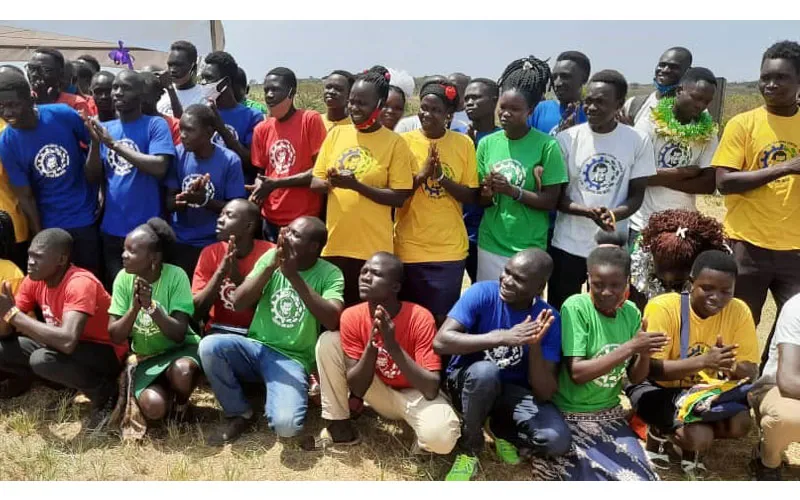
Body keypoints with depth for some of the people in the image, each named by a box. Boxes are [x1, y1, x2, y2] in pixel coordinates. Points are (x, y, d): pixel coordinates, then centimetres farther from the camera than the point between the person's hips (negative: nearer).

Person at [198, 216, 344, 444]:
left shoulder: (330, 274, -8)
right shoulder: (271, 256, 0)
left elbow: (331, 321, -24)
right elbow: (238, 303, -6)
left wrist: (294, 276, -27)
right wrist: (271, 267, -20)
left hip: (292, 360, -4)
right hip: (256, 348, 4)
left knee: (285, 425, -29)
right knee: (209, 346, -26)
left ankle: (273, 405, 11)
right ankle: (239, 413, -1)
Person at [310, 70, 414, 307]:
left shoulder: (395, 143, -5)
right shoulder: (336, 133, 6)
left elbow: (399, 198, -9)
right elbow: (314, 183, 9)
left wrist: (356, 185, -19)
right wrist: (330, 182, -14)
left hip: (373, 248, -3)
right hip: (334, 244, 4)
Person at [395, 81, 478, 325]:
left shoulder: (463, 144, 1)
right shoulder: (404, 141, -1)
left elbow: (472, 196, 0)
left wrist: (442, 177, -15)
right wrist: (421, 175, -17)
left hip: (449, 248, 0)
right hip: (409, 247, 0)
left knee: (442, 318, 6)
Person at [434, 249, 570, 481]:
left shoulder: (549, 319, -13)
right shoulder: (482, 292, -18)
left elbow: (545, 393, -16)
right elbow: (440, 341, -31)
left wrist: (534, 345, -32)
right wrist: (501, 337, -36)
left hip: (513, 391, 2)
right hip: (470, 381, -1)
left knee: (557, 441, -23)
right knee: (486, 371, -38)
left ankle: (500, 427, 10)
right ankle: (469, 449, -10)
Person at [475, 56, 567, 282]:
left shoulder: (546, 145, -9)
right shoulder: (487, 143, 2)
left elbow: (550, 201, -8)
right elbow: (481, 201, 8)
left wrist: (512, 191, -20)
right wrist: (487, 194, -14)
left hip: (529, 248, -3)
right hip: (490, 244, 3)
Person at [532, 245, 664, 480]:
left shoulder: (631, 312, -1)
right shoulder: (576, 307, -18)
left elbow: (634, 377, 2)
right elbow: (577, 373, -24)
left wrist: (645, 354, -20)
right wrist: (630, 347, -28)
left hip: (610, 414, 6)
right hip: (572, 416, -6)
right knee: (620, 477, -15)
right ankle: (559, 456, 9)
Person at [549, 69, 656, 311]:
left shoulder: (638, 141, -4)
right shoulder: (566, 139, -5)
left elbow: (636, 195, 0)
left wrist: (613, 215, -21)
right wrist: (589, 212, -22)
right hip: (568, 246, 0)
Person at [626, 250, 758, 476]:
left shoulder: (739, 311, -10)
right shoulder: (663, 307, -23)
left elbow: (751, 373, -8)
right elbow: (650, 369, -26)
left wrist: (732, 366, -33)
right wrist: (703, 361, -39)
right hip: (658, 388, -5)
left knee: (740, 424, -22)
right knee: (700, 437, -28)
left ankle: (680, 431, 5)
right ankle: (659, 432, 5)